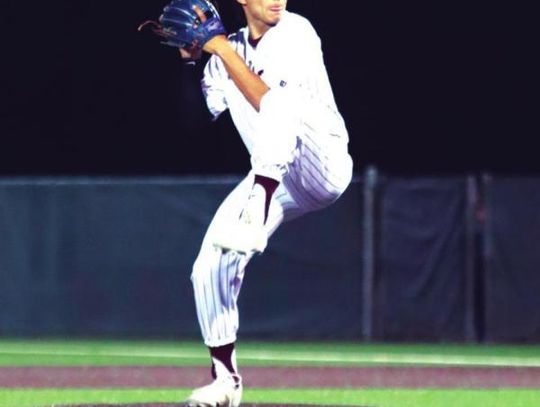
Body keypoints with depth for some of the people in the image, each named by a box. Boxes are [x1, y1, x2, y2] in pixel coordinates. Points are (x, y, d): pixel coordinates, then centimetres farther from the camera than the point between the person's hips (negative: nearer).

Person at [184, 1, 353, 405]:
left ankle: (255, 214, -48)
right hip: (274, 180, 6)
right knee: (209, 269, -3)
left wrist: (222, 50, -18)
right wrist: (188, 60, -2)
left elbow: (269, 103, -19)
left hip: (324, 168, -6)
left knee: (282, 101, -35)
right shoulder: (227, 54, 11)